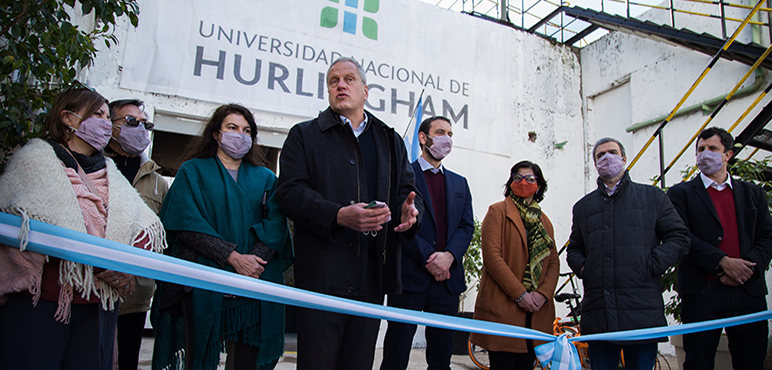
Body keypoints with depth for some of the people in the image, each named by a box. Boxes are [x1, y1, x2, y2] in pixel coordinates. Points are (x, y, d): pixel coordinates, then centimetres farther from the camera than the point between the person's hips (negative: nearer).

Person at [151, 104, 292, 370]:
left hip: (254, 285, 2)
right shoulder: (193, 171, 9)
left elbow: (276, 224, 3)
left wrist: (255, 260, -15)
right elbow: (188, 224, -5)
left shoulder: (265, 178, 17)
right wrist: (233, 257, -14)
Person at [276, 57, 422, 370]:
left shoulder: (391, 141, 19)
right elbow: (290, 192, -4)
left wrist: (409, 210, -9)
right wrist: (338, 215, -20)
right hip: (323, 271, -3)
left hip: (373, 274, 4)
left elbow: (406, 188, 17)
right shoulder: (304, 135, 8)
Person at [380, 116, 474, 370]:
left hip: (447, 280, 5)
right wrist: (428, 258, -15)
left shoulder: (459, 183, 18)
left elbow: (467, 226, 9)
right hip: (410, 278, -5)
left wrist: (449, 256, -10)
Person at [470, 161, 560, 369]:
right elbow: (492, 256, -8)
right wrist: (519, 294, -13)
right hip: (502, 308, -5)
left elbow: (553, 262, 12)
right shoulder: (498, 211, 2)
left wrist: (543, 293, -7)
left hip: (536, 310, 5)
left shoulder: (544, 221, 19)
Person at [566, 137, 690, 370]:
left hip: (642, 311, -2)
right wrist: (583, 268, 3)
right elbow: (574, 249, 24)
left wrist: (651, 266, -6)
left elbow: (679, 237, 6)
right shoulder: (583, 207, 20)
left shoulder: (652, 196, 13)